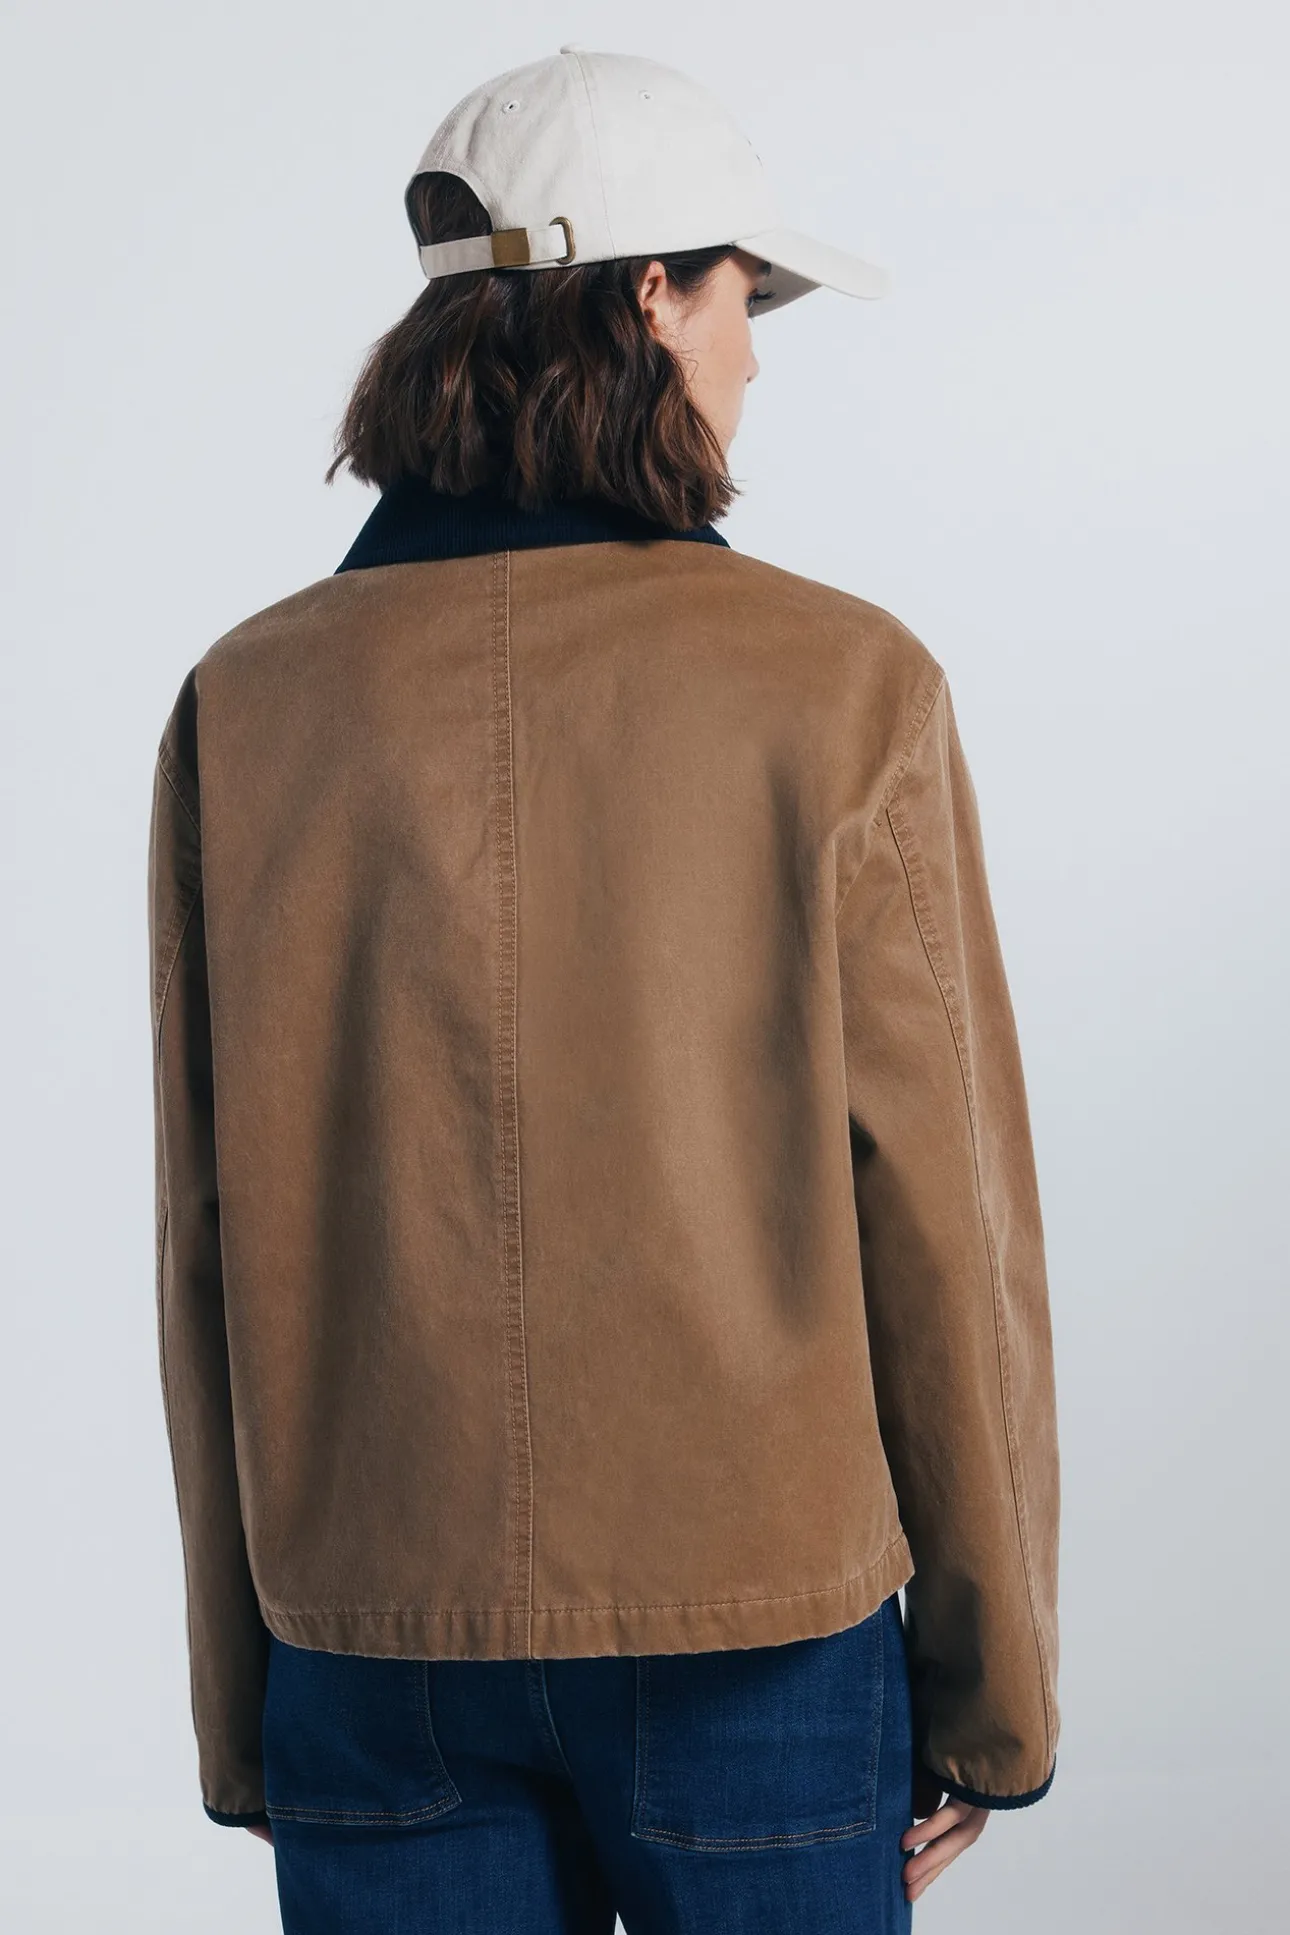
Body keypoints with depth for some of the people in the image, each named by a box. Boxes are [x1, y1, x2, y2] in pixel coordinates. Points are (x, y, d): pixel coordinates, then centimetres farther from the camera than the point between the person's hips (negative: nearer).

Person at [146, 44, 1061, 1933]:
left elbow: (213, 1251, -1)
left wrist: (243, 1710, 10)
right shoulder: (839, 687, -11)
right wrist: (991, 1688, 4)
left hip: (377, 1635, 3)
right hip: (752, 1620, -2)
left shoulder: (249, 705, -4)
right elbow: (938, 1212, -9)